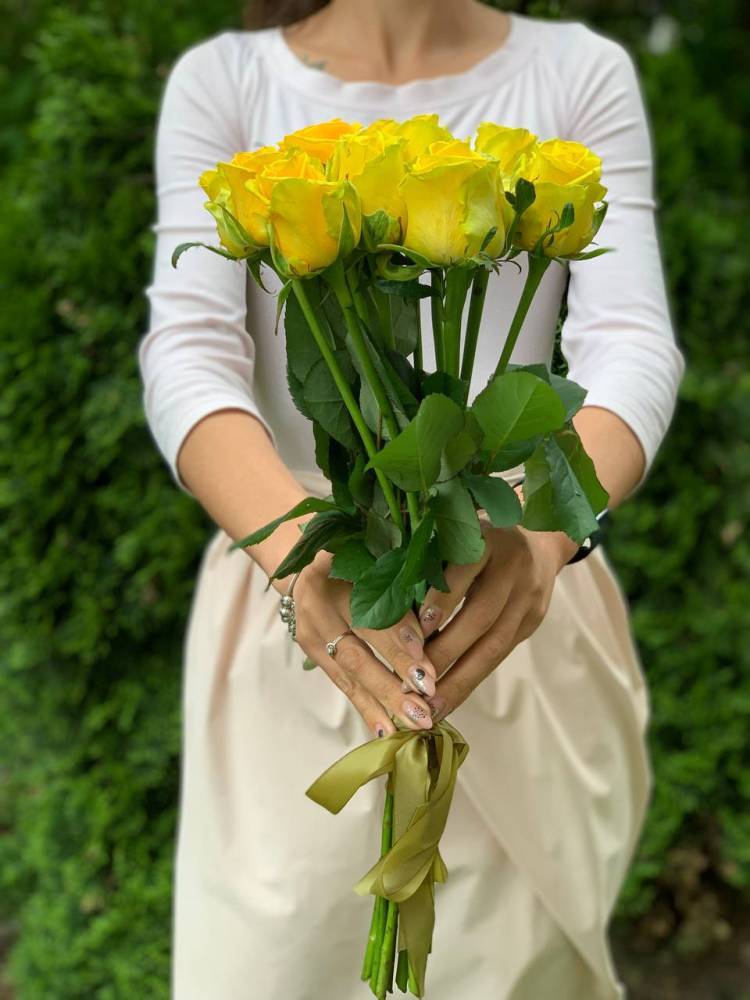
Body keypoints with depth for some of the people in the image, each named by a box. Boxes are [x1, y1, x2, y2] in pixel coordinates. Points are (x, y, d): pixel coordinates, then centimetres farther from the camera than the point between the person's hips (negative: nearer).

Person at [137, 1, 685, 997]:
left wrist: (541, 530, -31)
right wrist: (297, 544, -31)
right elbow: (190, 354, -11)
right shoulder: (222, 81, 1)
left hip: (522, 606, 1)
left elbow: (631, 343, -10)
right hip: (294, 613, 0)